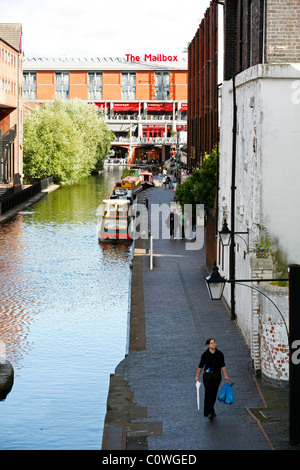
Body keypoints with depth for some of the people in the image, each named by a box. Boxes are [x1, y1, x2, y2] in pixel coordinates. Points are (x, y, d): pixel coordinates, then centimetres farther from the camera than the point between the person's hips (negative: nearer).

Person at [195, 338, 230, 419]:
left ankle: (210, 411, 24)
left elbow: (223, 366, 6)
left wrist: (225, 376, 3)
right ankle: (209, 412, -12)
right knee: (208, 393, -10)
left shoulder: (219, 354, 1)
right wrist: (197, 376, 6)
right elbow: (200, 366, 4)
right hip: (208, 375, -3)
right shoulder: (205, 354, -5)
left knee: (214, 394, 9)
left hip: (217, 376, 3)